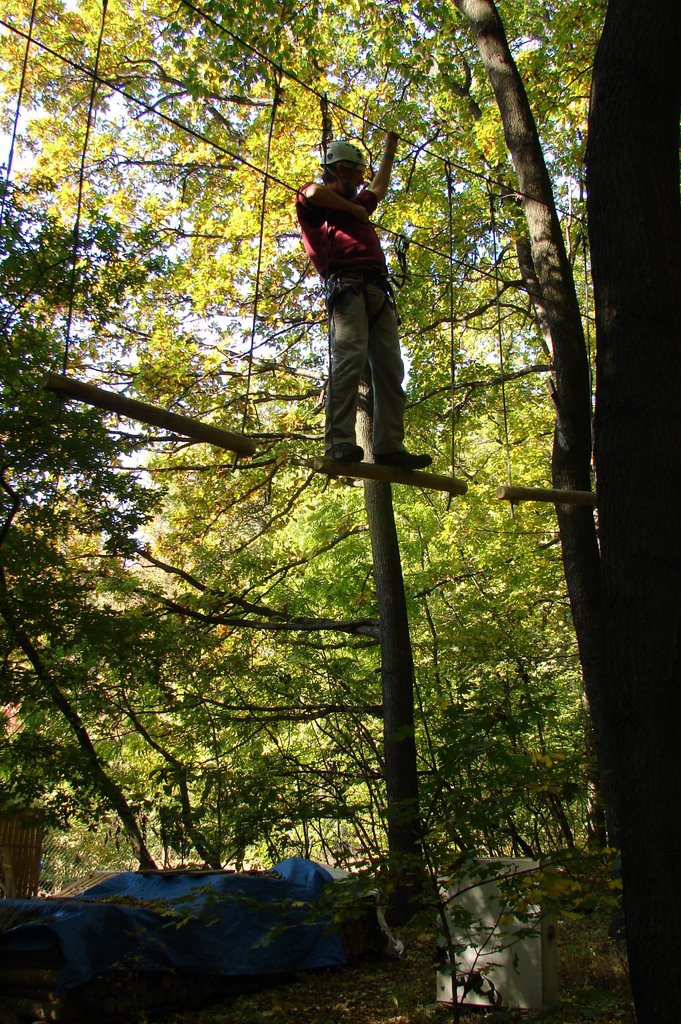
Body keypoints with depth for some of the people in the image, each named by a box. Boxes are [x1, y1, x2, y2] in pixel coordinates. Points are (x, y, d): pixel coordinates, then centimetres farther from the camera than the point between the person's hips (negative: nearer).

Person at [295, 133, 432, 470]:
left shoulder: (357, 204, 38)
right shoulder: (316, 202, 14)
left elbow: (379, 187, 57)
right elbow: (314, 193, -11)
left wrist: (389, 151, 66)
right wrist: (354, 209, 2)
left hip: (378, 291, 8)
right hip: (347, 286, -8)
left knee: (390, 369, -6)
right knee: (349, 360, -23)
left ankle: (389, 447, -13)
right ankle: (339, 442, -31)